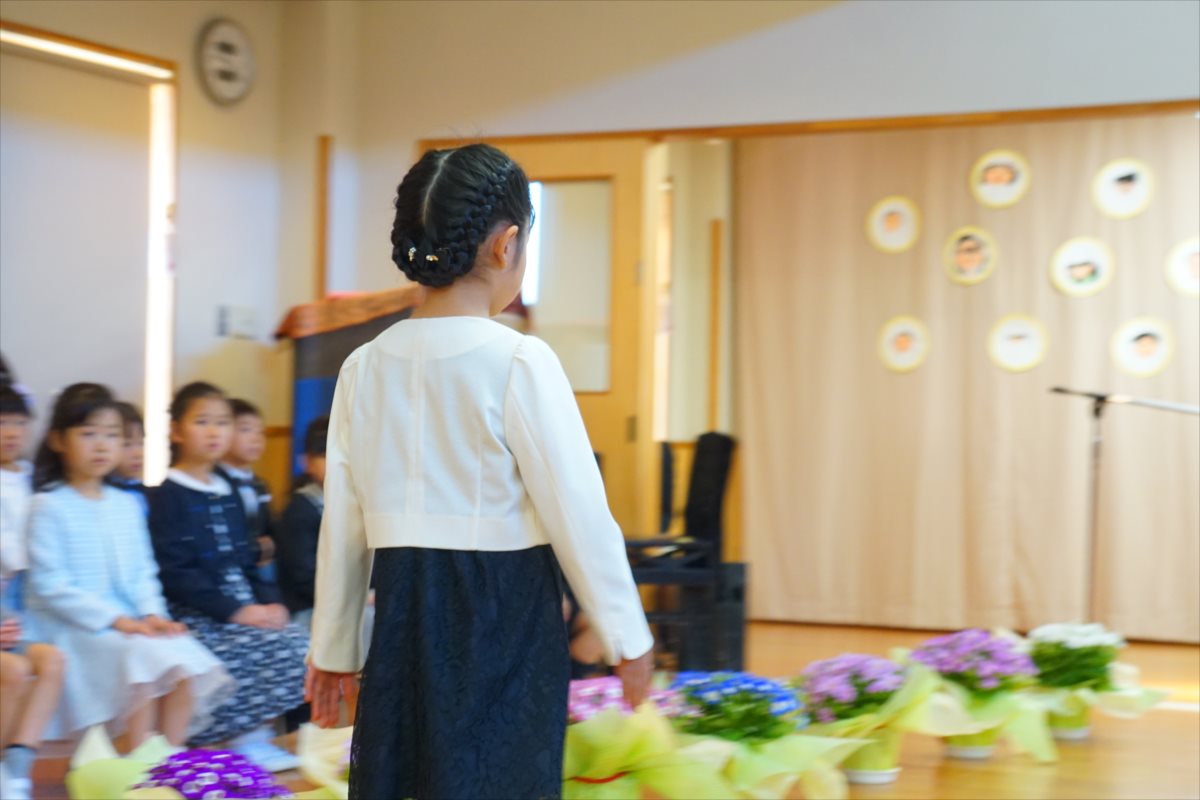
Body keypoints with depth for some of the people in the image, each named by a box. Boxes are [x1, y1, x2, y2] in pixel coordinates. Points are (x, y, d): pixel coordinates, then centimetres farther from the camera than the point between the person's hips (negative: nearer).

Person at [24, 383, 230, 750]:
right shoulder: (49, 506, -5)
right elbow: (50, 585, -13)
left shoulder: (127, 505, 16)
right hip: (75, 629, -6)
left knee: (187, 665, -16)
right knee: (145, 658, -29)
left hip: (130, 623, 6)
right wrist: (114, 619, -18)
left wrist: (152, 613, -5)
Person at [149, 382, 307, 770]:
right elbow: (175, 573, -15)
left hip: (242, 609, 7)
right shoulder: (168, 495, -6)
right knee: (274, 650, -23)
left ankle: (259, 734, -3)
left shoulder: (229, 496, 19)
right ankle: (247, 740, -9)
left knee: (299, 644, -13)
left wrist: (269, 601, 1)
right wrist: (234, 610, -20)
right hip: (196, 617, -7)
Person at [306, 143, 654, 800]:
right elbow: (580, 515, -9)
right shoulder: (519, 362, -11)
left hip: (401, 623, 5)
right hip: (504, 622, -5)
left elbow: (343, 527, 8)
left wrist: (333, 647, 18)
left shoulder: (364, 368, 3)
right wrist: (627, 637, 1)